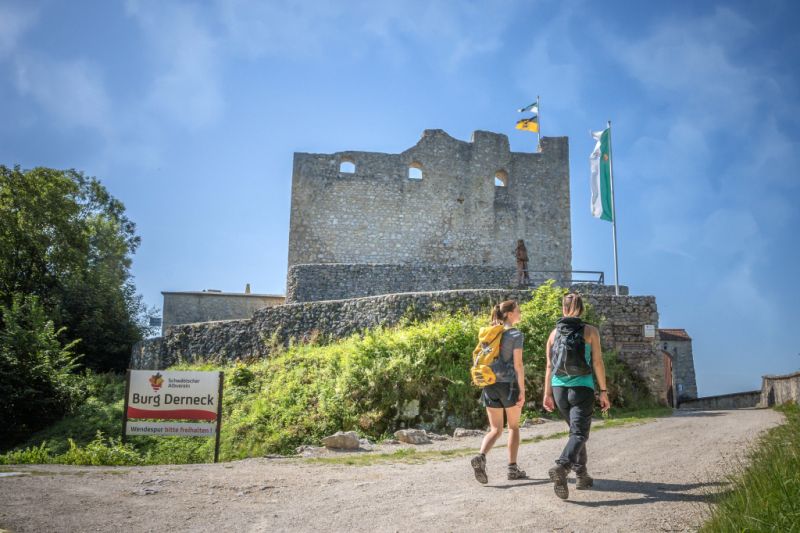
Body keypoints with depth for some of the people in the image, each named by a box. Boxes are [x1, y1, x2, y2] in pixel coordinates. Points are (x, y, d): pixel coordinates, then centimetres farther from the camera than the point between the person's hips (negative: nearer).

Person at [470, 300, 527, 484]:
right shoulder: (516, 334, -6)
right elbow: (518, 364, -11)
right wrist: (522, 390, -9)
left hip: (490, 384, 5)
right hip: (509, 384, -5)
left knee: (496, 429, 8)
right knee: (514, 427, 13)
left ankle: (481, 456, -16)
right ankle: (512, 467, 14)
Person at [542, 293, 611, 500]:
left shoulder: (555, 333, 6)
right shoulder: (590, 331, -1)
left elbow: (549, 365, 5)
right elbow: (597, 363, -4)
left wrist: (547, 393, 9)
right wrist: (604, 391, 2)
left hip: (559, 389, 4)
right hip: (582, 388, -4)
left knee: (576, 430, 20)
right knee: (579, 433, -6)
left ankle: (582, 474, 21)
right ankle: (561, 467, -30)